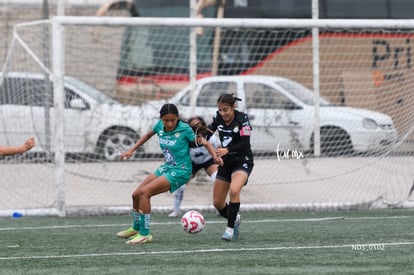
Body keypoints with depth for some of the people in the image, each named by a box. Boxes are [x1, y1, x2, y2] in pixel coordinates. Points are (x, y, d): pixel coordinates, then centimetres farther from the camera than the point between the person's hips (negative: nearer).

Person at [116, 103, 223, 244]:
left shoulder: (184, 129, -17)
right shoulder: (160, 126, -1)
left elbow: (204, 142, -11)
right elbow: (148, 135, 20)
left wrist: (215, 157, -27)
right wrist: (131, 150, 18)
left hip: (180, 171, -7)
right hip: (166, 167, 7)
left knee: (144, 192, -22)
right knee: (136, 194, 7)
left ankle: (144, 234, -16)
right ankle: (136, 228, 33)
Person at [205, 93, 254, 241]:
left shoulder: (242, 118, -17)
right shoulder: (218, 117, -4)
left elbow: (245, 144, -22)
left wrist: (227, 150, -36)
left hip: (242, 161, -6)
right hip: (226, 162, 6)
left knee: (234, 190, -33)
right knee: (217, 202, 6)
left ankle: (231, 228, -22)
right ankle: (235, 219, 37)